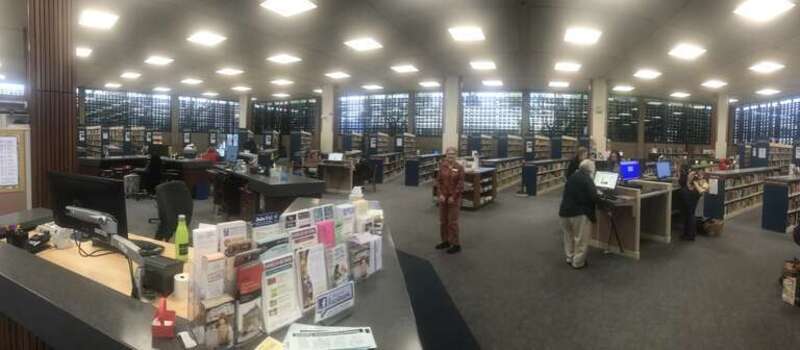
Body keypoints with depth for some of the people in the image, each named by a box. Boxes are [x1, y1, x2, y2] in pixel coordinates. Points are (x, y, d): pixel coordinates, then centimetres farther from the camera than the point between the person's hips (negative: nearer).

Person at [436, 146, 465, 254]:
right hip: (443, 196, 4)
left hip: (454, 198, -4)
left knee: (452, 221, -2)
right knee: (443, 220, 12)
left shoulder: (459, 167, -8)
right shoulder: (442, 166, 1)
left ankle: (456, 244, 8)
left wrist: (453, 197, -12)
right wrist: (441, 194, -8)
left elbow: (460, 184, -8)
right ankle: (445, 241, 27)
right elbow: (439, 181, 2)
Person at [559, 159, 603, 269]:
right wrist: (598, 199, 4)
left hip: (565, 211, 7)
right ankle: (578, 262, 10)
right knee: (580, 239, 4)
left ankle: (570, 258, 31)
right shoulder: (587, 180, -12)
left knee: (569, 237, 21)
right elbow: (594, 197, -18)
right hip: (579, 213, -7)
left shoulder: (572, 177, 12)